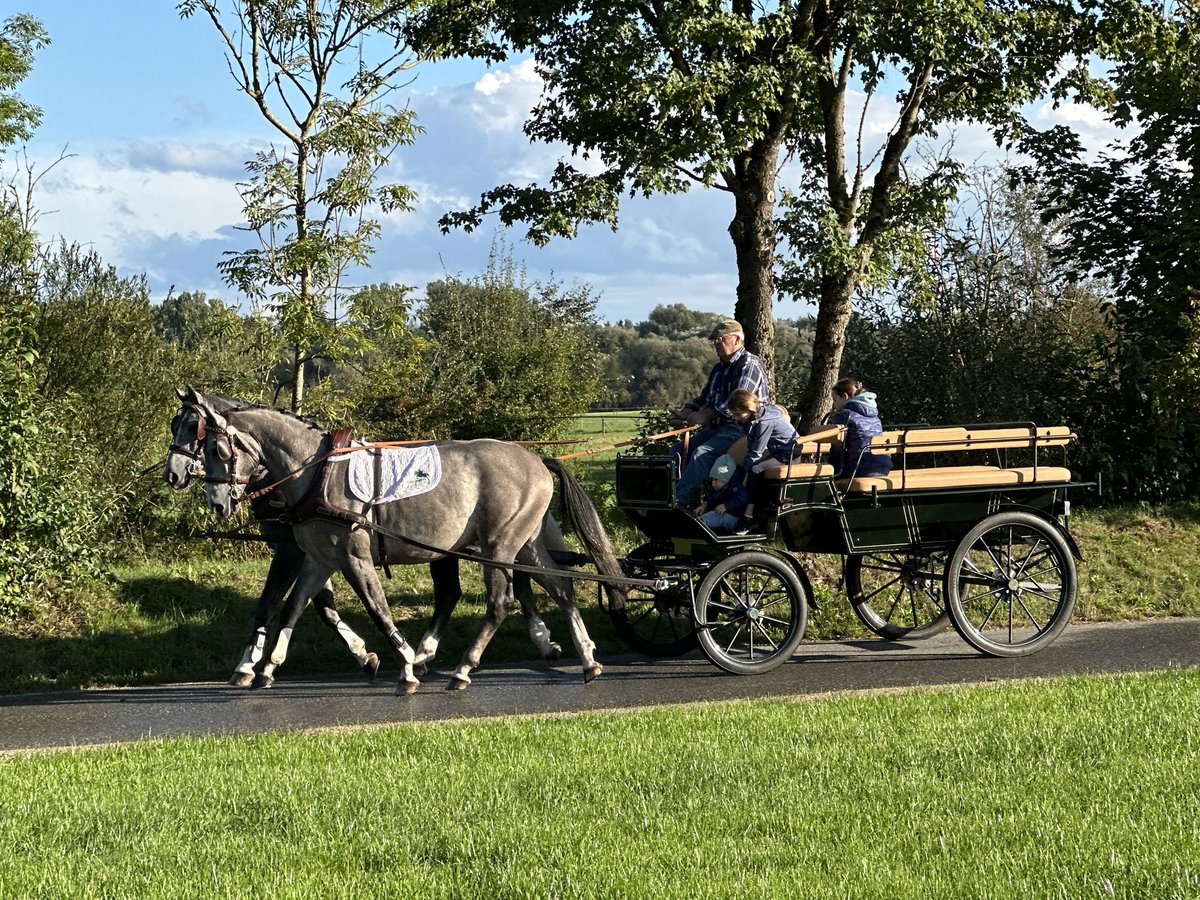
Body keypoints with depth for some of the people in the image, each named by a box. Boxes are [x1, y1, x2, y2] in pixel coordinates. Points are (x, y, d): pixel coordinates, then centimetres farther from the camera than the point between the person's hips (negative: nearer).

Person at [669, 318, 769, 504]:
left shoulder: (749, 364, -9)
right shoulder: (720, 368, 21)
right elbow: (705, 398, 24)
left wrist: (705, 415, -22)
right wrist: (685, 411, 4)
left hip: (741, 427, -10)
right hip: (718, 427, 10)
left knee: (702, 453, -30)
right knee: (678, 451, -3)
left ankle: (676, 501, -32)